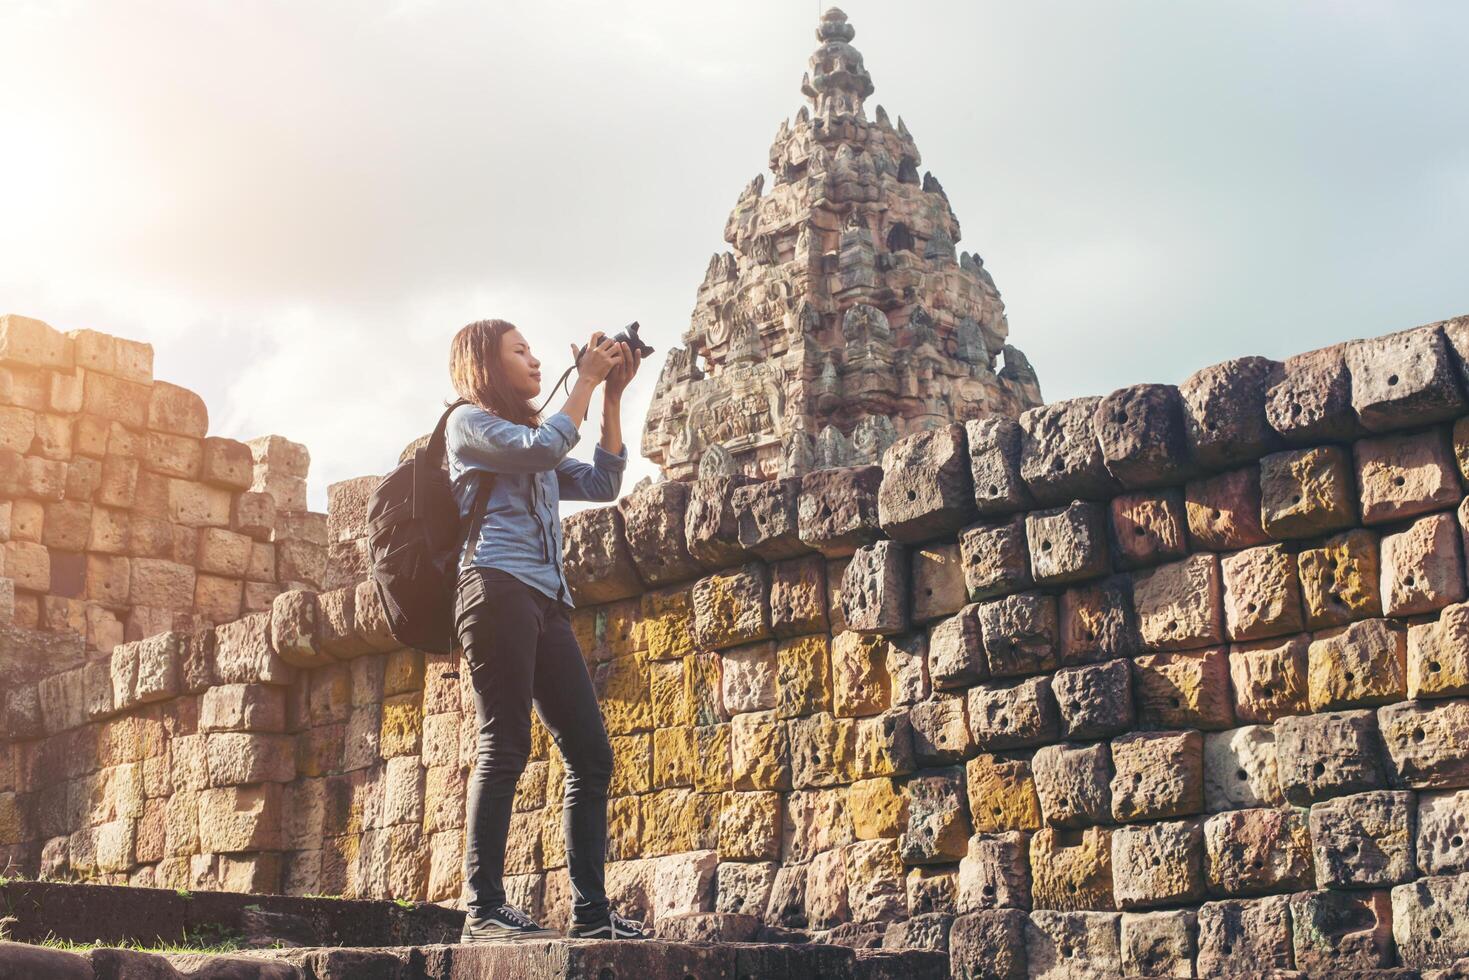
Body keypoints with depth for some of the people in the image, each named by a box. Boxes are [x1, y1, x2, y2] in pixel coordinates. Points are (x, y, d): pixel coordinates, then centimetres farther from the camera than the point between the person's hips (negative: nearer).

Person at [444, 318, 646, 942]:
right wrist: (586, 379, 0)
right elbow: (543, 449, -8)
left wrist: (613, 396, 19)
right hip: (498, 588, -8)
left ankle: (590, 911, 1)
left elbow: (602, 483, 23)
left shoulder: (528, 440, 31)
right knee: (504, 746, -14)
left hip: (546, 603, 8)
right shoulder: (469, 422, 8)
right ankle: (482, 909, -14)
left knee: (591, 755, 0)